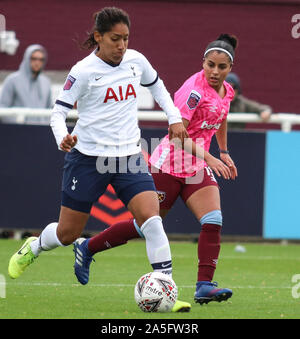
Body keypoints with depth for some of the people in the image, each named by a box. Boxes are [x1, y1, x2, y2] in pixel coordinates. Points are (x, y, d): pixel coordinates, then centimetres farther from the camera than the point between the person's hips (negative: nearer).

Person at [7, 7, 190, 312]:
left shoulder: (135, 61, 3)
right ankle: (34, 247, 42)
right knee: (67, 234, 7)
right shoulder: (83, 72, -11)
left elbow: (155, 85, 24)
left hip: (129, 156, 3)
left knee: (152, 220, -17)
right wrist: (62, 138, -28)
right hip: (88, 158, -3)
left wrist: (174, 117, 16)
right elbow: (59, 110, -9)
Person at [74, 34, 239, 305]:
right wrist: (209, 158, -30)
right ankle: (87, 247, 21)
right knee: (146, 225, 2)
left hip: (197, 167, 7)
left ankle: (204, 286, -16)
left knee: (213, 222, -14)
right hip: (170, 164, -7)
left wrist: (224, 153, 29)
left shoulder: (226, 91, 6)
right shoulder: (195, 89, -20)